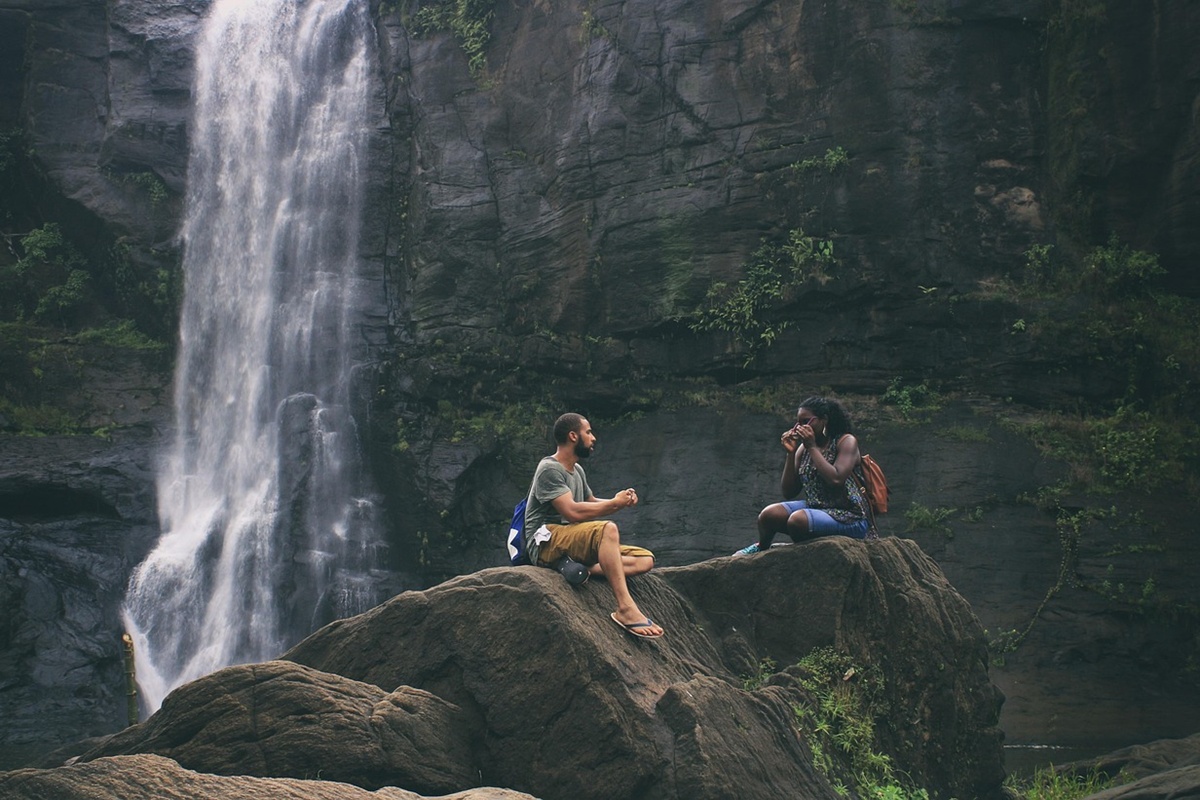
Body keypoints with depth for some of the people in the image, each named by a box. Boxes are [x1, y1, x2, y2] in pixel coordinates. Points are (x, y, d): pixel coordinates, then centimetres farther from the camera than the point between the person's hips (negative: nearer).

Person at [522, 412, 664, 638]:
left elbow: (592, 503, 30)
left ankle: (585, 568, -28)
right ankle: (626, 608, -42)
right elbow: (573, 512, -21)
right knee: (607, 528, -36)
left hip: (572, 543, 9)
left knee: (645, 559, -6)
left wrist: (622, 500, 9)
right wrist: (615, 503, -9)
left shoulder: (577, 470, 20)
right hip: (546, 543, -9)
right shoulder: (549, 470, -10)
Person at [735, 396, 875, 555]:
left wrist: (812, 447, -16)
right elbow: (788, 493, 7)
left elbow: (836, 480, -24)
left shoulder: (846, 441, -5)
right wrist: (791, 453, -2)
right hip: (815, 508, 6)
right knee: (769, 514, -17)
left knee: (798, 520, -32)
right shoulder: (803, 448, 10)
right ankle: (762, 548, 15)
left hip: (848, 517, -6)